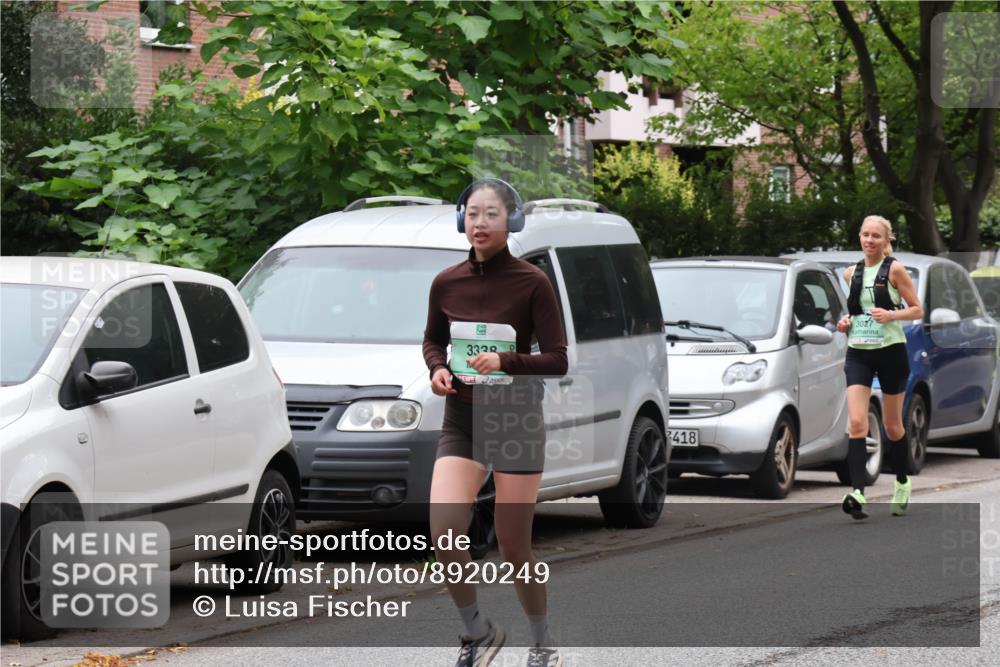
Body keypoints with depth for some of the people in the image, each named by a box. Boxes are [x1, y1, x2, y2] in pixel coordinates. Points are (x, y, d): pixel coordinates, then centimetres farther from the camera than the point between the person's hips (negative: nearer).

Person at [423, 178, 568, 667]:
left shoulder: (532, 283, -9)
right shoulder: (446, 283, 2)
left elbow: (557, 360, -8)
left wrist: (505, 362, -24)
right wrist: (437, 368, -3)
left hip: (516, 422, -3)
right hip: (461, 421, 3)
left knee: (513, 548, 2)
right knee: (443, 534, -16)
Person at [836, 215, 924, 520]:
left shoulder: (894, 270, -4)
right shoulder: (851, 273, 9)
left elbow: (918, 310, -3)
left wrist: (892, 315, -20)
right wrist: (845, 322, 3)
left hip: (891, 352, -3)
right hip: (858, 354, 3)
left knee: (892, 426, 10)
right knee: (857, 423, -14)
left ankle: (902, 483, 33)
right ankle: (857, 492, -23)